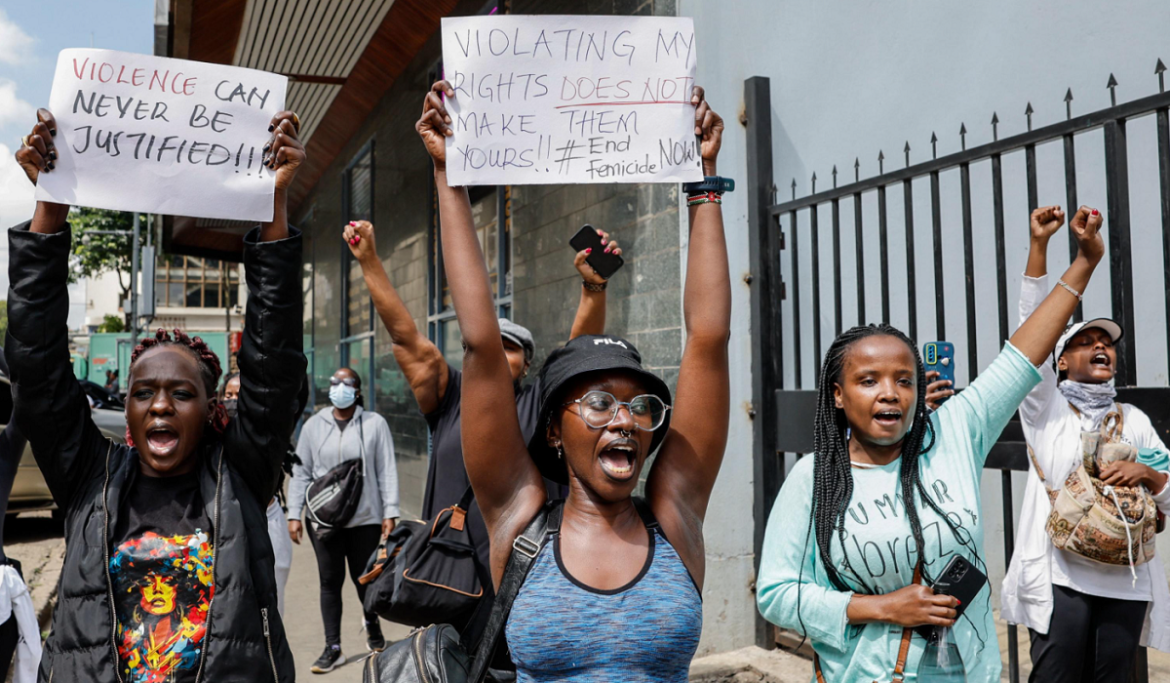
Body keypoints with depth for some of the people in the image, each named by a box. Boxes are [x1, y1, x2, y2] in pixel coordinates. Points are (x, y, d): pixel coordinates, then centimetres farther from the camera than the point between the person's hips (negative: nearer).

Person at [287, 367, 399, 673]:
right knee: (330, 582, 6)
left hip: (366, 518, -2)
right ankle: (333, 647, 18)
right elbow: (301, 473, 7)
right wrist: (294, 514, 2)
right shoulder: (313, 426, 5)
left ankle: (372, 622, 39)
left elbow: (387, 472, -4)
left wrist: (390, 512, -8)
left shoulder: (375, 424, -2)